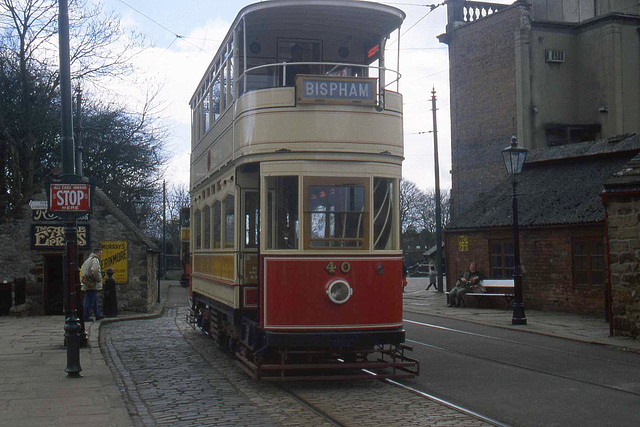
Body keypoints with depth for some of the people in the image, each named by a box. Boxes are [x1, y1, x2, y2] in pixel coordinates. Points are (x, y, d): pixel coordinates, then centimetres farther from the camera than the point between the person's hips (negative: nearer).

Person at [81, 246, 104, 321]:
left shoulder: (88, 259, 21)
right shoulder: (95, 260, -11)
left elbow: (82, 271, 21)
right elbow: (95, 271, -25)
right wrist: (99, 279, -12)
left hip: (87, 284, 10)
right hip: (92, 285, -10)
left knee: (95, 301, 16)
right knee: (90, 301, -6)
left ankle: (98, 315, 22)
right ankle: (86, 317, -5)